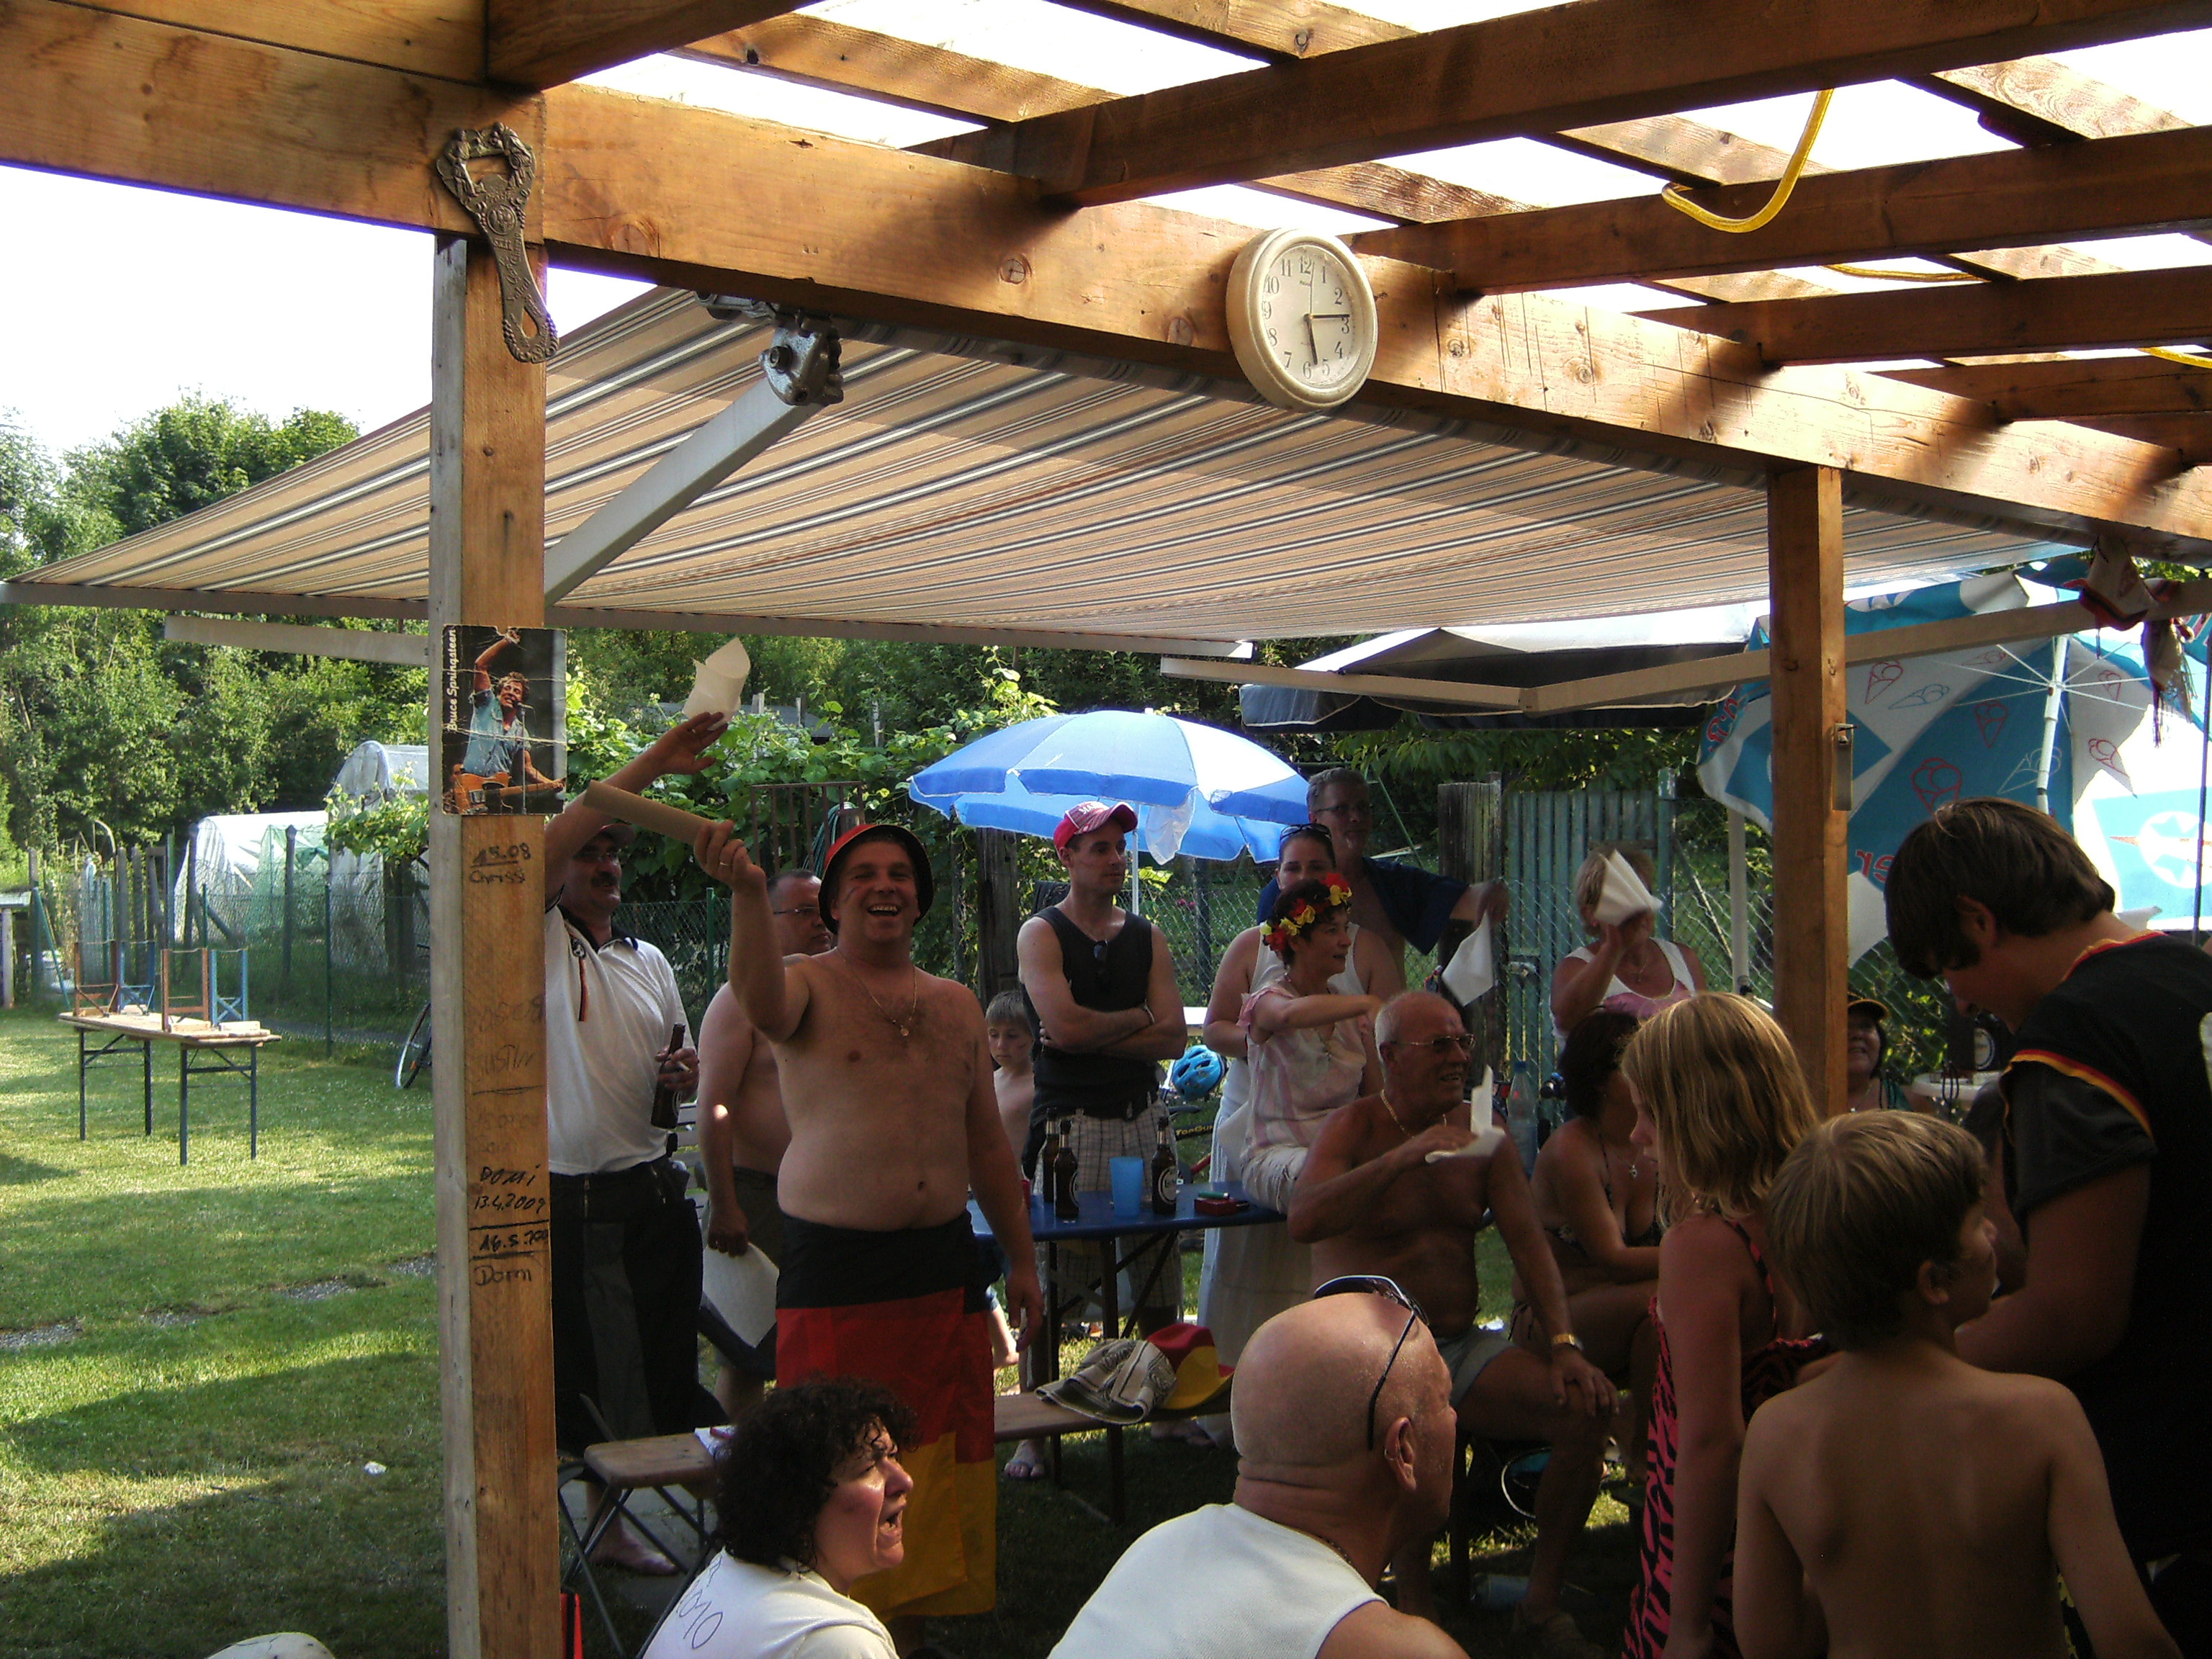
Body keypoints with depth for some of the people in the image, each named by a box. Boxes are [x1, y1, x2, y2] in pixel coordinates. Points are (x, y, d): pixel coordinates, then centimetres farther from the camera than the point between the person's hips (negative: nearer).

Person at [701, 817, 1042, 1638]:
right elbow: (761, 999, -29)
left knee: (938, 1461, 10)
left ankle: (910, 1629, 23)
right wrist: (748, 893, -47)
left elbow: (987, 1142, 19)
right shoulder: (811, 986, -3)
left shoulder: (955, 1003, 14)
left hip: (945, 1263, 5)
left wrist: (1021, 1259, 18)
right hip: (836, 1272, -5)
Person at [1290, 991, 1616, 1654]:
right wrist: (1405, 1155, -29)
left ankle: (1543, 1601, 1)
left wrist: (1564, 1345, -8)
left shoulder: (1481, 1134, 10)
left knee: (1589, 1408, -16)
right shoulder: (1354, 1128, -5)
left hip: (1464, 1347, 5)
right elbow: (1304, 1220, -24)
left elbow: (1528, 1243, 6)